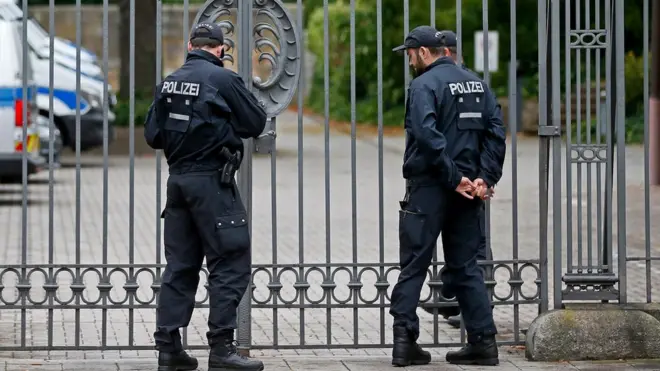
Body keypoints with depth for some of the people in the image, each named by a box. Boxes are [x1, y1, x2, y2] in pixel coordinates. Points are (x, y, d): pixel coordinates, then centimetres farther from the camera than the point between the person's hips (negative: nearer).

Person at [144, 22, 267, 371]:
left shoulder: (169, 82, 8)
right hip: (211, 181, -7)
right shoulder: (223, 79, -10)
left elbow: (152, 134, 11)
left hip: (177, 179, 7)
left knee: (180, 265, 11)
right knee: (230, 264, -2)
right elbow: (256, 123, -3)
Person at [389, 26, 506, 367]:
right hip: (467, 191, 6)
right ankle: (483, 342, 7)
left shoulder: (424, 84, -9)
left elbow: (427, 136, -22)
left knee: (413, 266, 0)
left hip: (429, 188, -6)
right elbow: (496, 132, 5)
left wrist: (454, 178, -19)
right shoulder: (477, 84, 12)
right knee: (465, 266, 11)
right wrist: (485, 177, -2)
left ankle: (404, 341, -4)